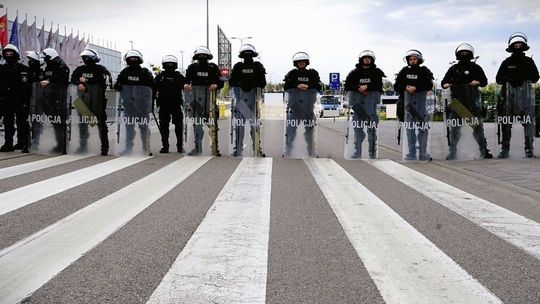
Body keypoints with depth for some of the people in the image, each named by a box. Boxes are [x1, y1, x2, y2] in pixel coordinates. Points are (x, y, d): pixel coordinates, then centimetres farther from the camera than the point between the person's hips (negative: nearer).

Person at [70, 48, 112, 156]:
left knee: (101, 121, -5)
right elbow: (73, 78, 9)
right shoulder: (80, 69, 14)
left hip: (98, 99, -5)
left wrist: (86, 80, -12)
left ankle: (105, 146, 0)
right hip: (83, 99, 5)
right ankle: (83, 145, 15)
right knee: (82, 122, 6)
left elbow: (102, 80, -16)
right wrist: (79, 83, -12)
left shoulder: (101, 69, -1)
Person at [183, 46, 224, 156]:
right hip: (196, 98, 2)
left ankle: (215, 147, 4)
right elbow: (186, 79, 0)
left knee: (212, 122, -5)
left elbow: (221, 82, 2)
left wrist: (216, 85, -19)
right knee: (196, 123, 4)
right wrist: (186, 85, -22)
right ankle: (198, 147, 12)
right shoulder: (192, 67, 9)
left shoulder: (213, 67, 5)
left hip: (209, 97, -2)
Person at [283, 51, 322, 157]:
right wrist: (297, 86, -16)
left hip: (308, 105, 1)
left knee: (310, 128, 9)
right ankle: (287, 152, 6)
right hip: (294, 104, -1)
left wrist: (308, 86, -18)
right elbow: (286, 87, -3)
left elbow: (319, 87, -3)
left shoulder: (313, 73, 5)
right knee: (291, 128, -3)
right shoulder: (292, 73, 5)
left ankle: (311, 152, 20)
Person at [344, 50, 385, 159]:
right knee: (357, 127, 4)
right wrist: (359, 89, -8)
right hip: (357, 100, 2)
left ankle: (372, 152, 1)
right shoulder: (355, 72, 12)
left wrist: (367, 87, -15)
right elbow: (347, 85, 4)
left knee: (372, 127, -4)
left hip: (372, 99, -2)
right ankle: (357, 152, 10)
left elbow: (379, 85, -3)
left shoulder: (377, 72, 8)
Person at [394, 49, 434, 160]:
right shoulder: (404, 71, 10)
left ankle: (423, 153, 1)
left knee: (423, 126, -4)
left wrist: (416, 88, -17)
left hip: (421, 99, -2)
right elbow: (396, 86, 7)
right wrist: (406, 88, -10)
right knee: (409, 126, 2)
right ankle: (411, 154, 6)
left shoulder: (424, 71, 3)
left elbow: (429, 85, -7)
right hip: (408, 100, 2)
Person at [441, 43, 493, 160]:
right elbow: (444, 82, 14)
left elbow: (484, 82, 8)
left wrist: (478, 82, -13)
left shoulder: (475, 68, 8)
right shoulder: (453, 69, 13)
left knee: (477, 126, -3)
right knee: (454, 127, 2)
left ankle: (484, 150, 4)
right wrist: (446, 85, -8)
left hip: (472, 101, -2)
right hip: (456, 100, 2)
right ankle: (452, 153, 8)